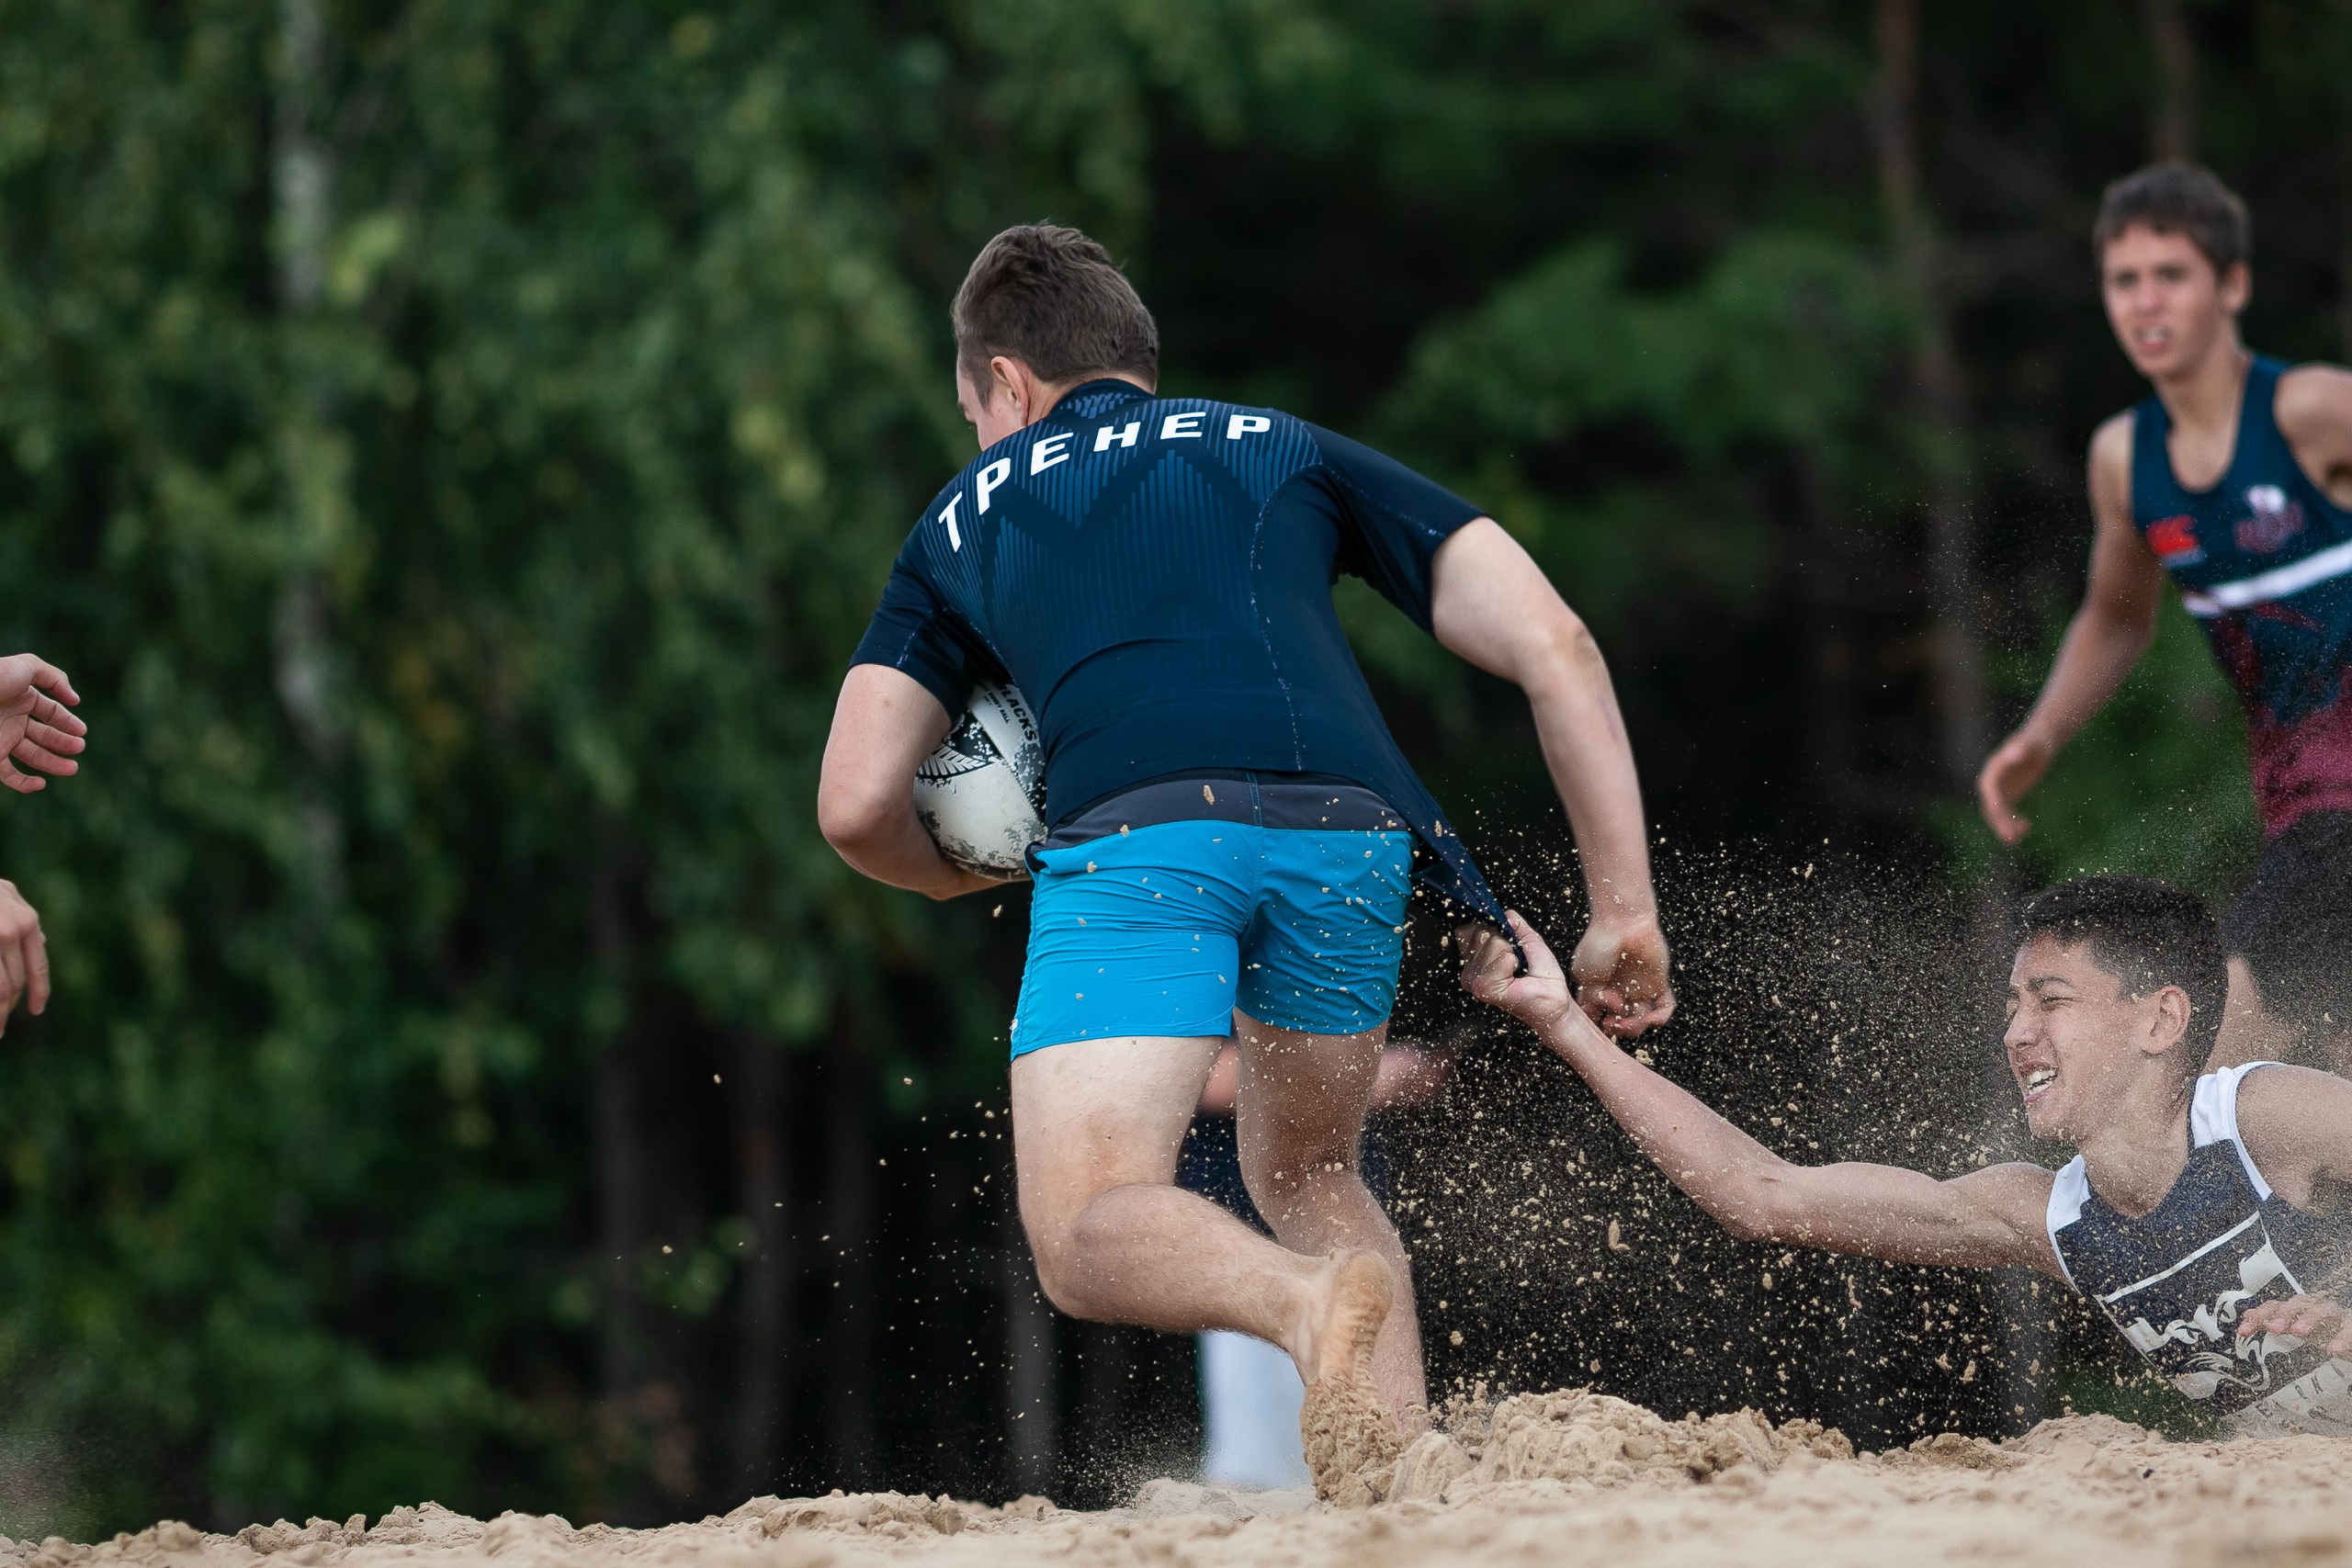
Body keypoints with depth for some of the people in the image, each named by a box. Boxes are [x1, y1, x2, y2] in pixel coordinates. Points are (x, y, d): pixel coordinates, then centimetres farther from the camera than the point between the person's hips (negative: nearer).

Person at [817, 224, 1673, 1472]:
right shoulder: (1286, 449, 32)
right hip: (1346, 831, 3)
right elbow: (1550, 646, 19)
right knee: (1305, 1176, 25)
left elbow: (857, 809, 22)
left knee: (1086, 1240, -5)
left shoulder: (969, 512, 31)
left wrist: (962, 876, 45)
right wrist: (1625, 911, 19)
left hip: (1136, 834, -3)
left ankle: (1310, 1300, -37)